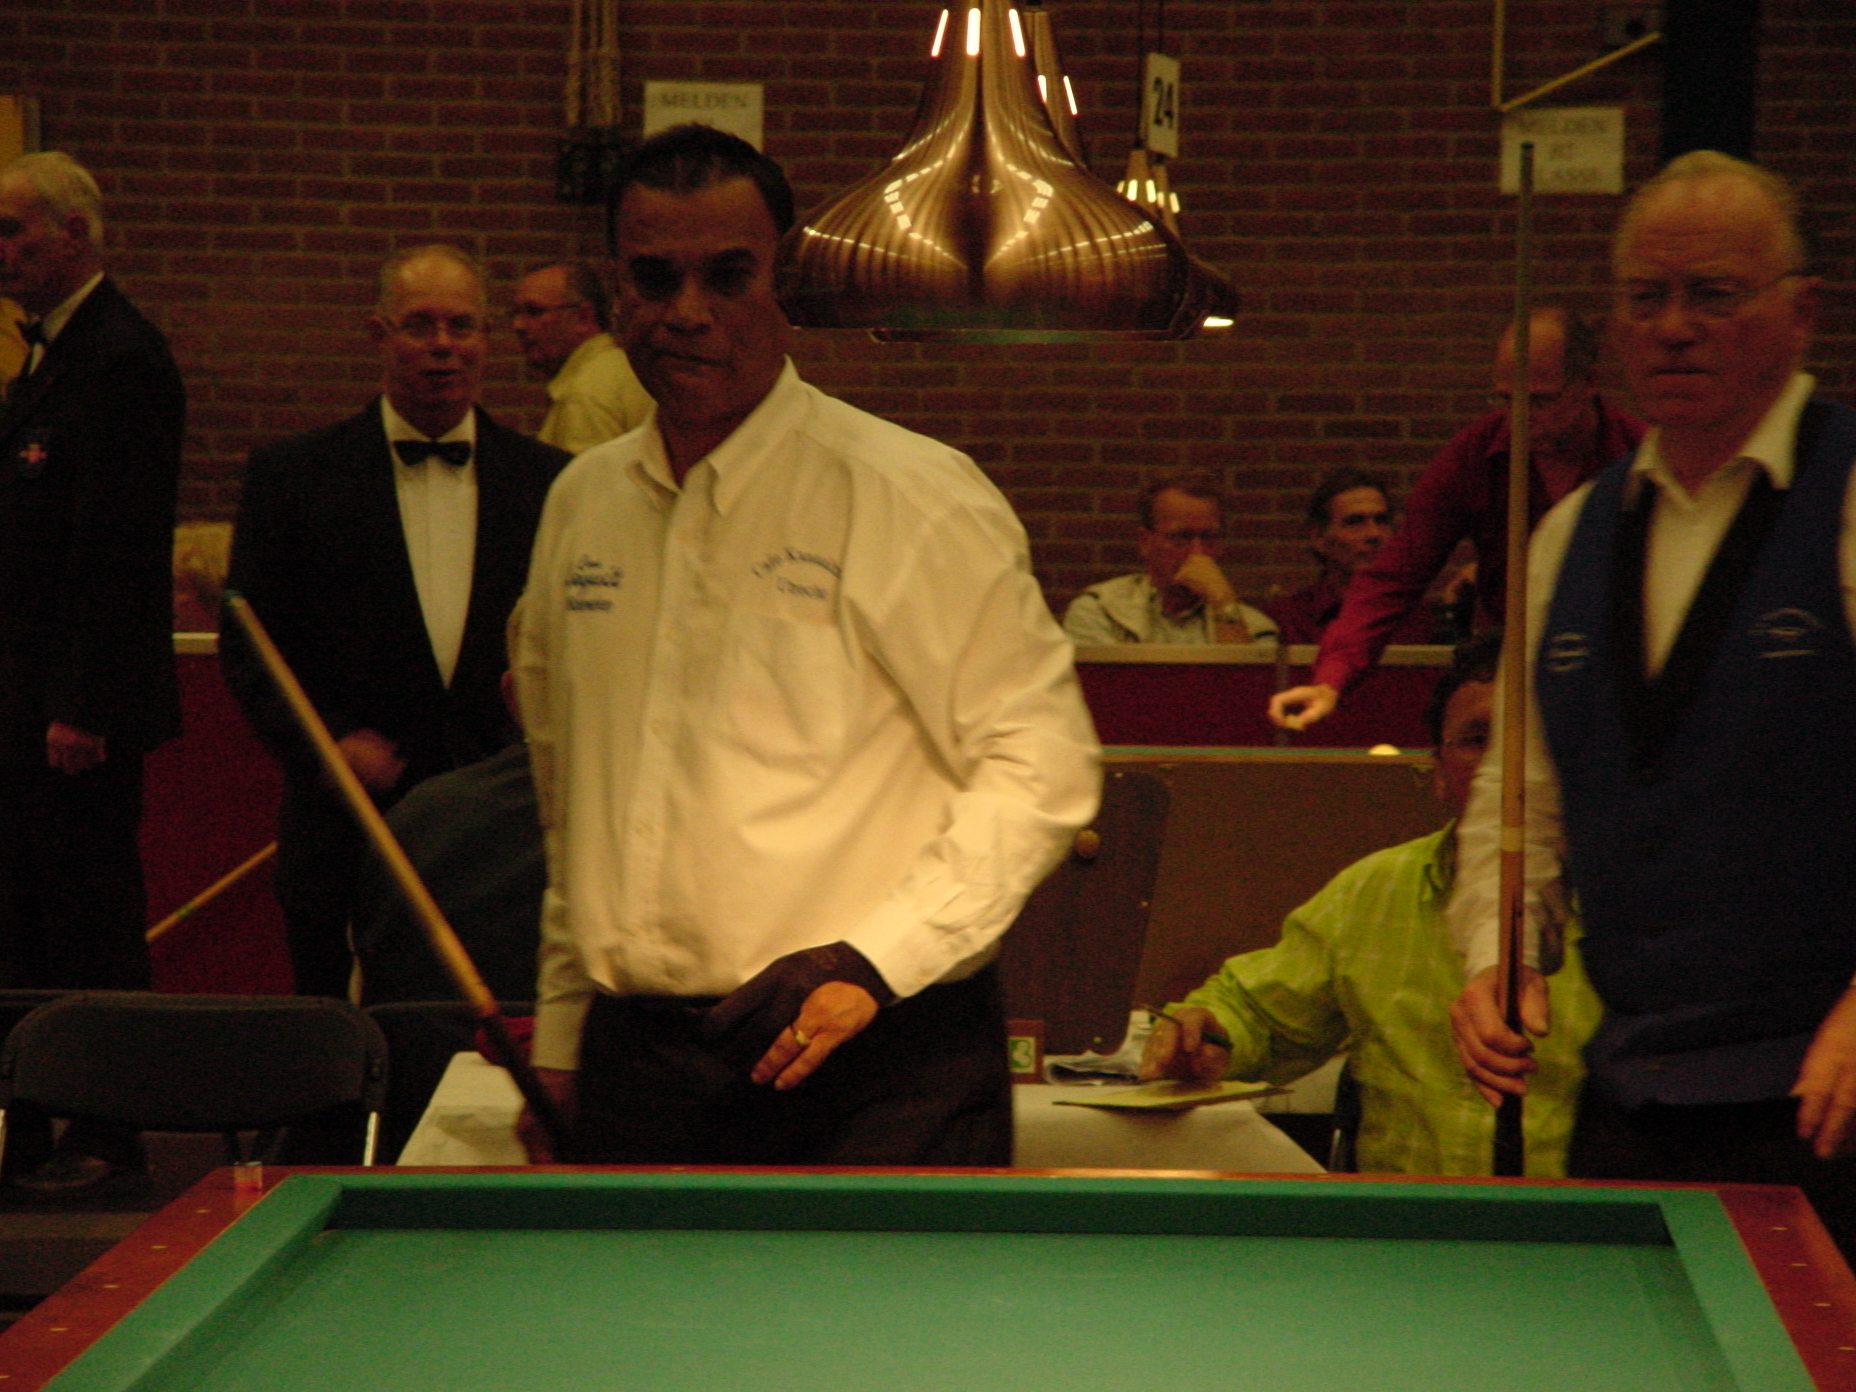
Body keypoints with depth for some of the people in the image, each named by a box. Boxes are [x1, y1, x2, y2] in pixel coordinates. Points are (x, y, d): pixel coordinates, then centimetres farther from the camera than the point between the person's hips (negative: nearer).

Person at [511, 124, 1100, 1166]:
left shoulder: (915, 496, -7)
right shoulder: (582, 503, 12)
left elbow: (1045, 766, -9)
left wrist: (874, 959, -16)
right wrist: (560, 1037, 18)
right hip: (634, 1062, 5)